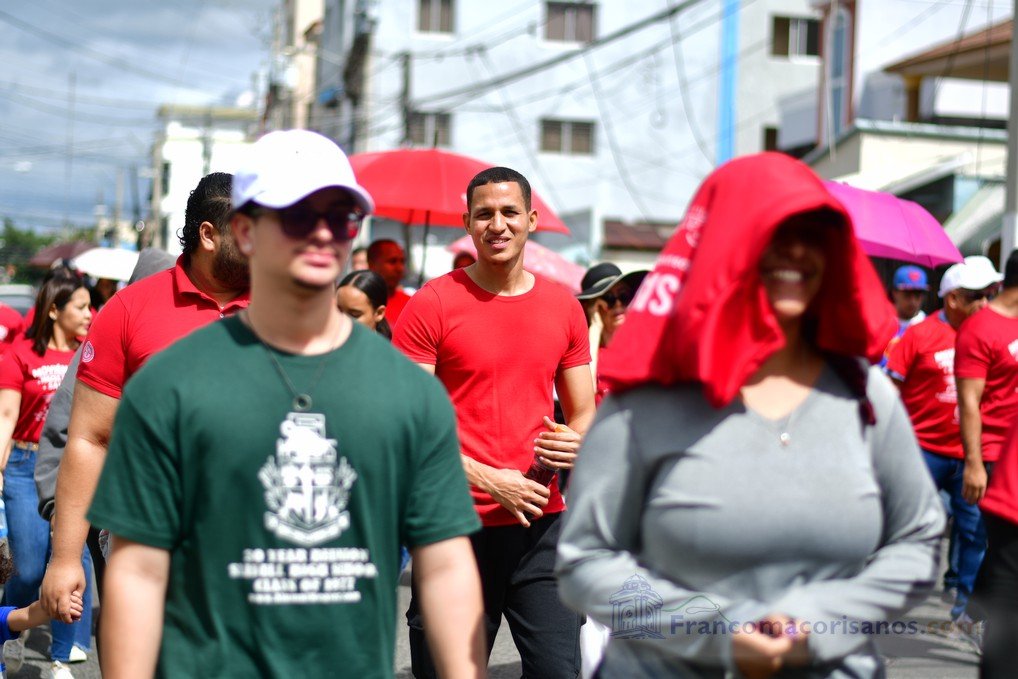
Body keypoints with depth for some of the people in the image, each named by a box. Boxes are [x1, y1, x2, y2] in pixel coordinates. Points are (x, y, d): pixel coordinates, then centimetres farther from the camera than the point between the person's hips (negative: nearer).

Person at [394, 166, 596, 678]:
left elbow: (583, 413, 18)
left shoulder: (563, 306, 9)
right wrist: (490, 480, -15)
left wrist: (578, 444, -6)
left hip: (544, 522, 3)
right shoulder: (431, 305, -3)